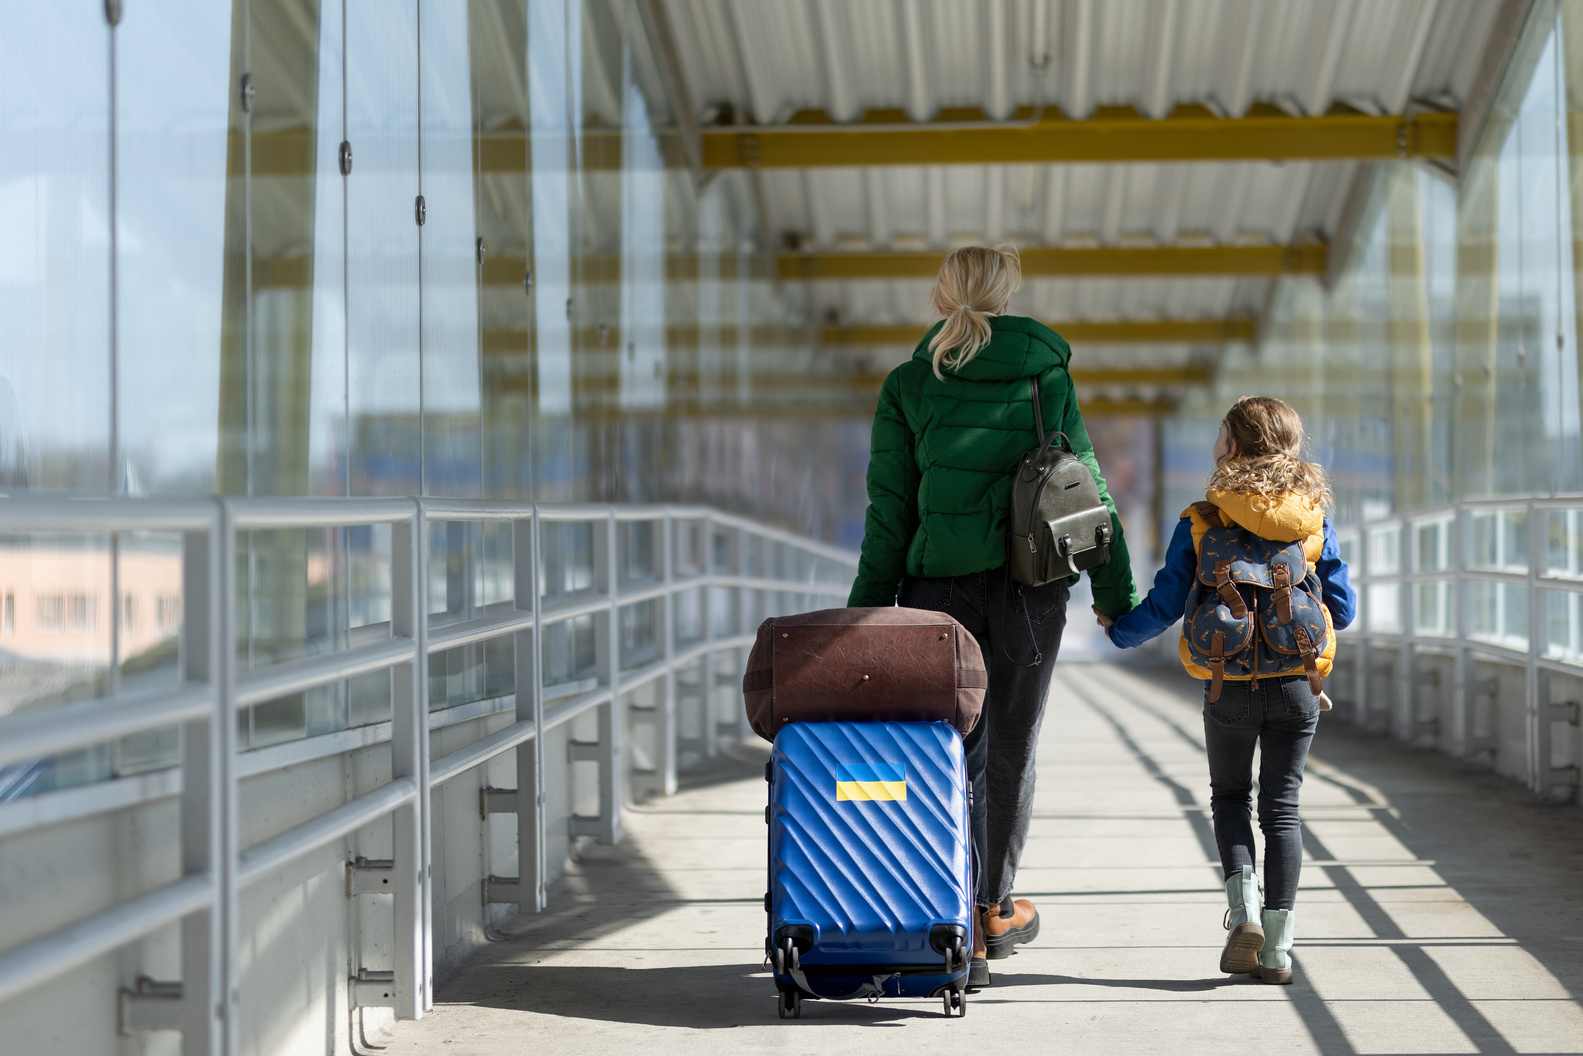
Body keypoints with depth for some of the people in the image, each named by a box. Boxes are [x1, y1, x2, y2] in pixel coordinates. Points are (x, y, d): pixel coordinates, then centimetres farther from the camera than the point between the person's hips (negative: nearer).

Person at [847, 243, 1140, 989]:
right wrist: (1116, 593, 10)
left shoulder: (907, 386, 3)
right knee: (1012, 749, 15)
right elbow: (1086, 487, 4)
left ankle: (961, 930, -9)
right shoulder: (1046, 376, 4)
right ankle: (996, 909, 29)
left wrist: (868, 611, 6)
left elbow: (890, 513, 2)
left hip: (939, 586, 0)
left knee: (955, 754, 3)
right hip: (1030, 586, 0)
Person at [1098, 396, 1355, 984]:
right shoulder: (1315, 522, 0)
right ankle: (1277, 945, 3)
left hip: (1228, 689, -1)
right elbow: (1342, 611, 6)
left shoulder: (1200, 523, -6)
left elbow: (1163, 607, -3)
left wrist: (1117, 630, 16)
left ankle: (1244, 909, -3)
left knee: (1229, 797, 18)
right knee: (1281, 806, 9)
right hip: (1297, 687, 1)